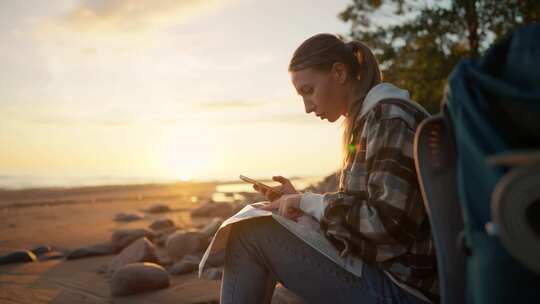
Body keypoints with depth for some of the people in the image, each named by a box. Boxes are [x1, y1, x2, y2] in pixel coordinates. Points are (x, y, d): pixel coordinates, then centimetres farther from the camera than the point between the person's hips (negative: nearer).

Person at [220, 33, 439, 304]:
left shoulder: (390, 117, -14)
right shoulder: (372, 119, 15)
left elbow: (388, 222, -23)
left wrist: (309, 202, -13)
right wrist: (299, 199, 4)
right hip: (382, 271, 10)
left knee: (250, 233, -13)